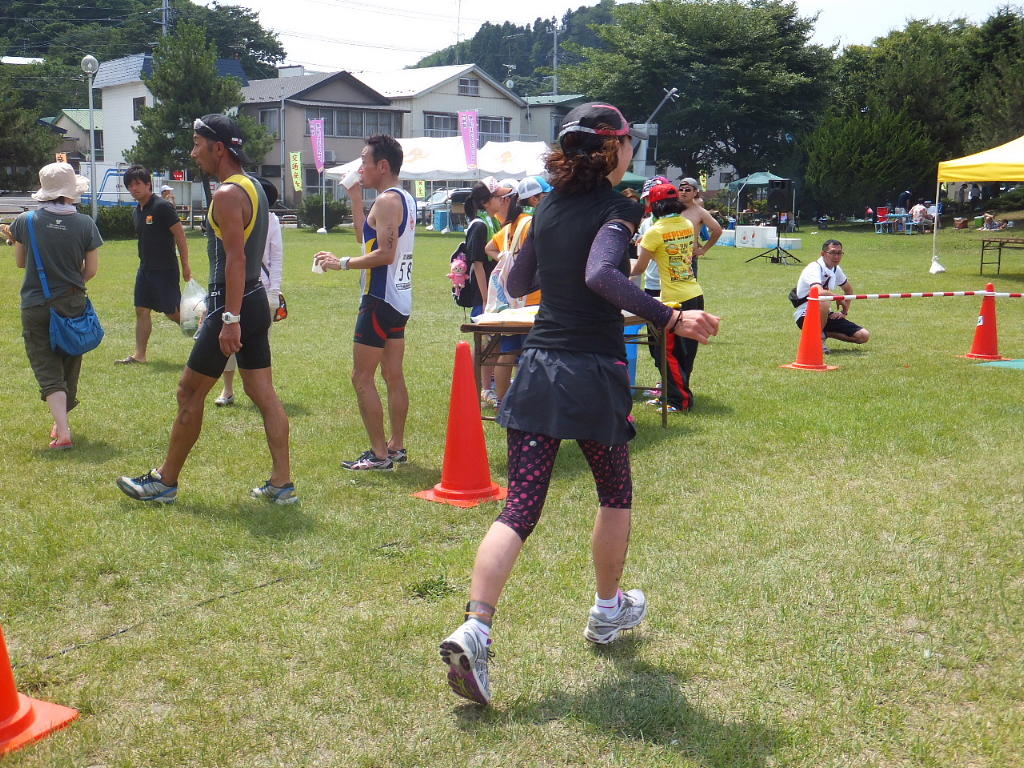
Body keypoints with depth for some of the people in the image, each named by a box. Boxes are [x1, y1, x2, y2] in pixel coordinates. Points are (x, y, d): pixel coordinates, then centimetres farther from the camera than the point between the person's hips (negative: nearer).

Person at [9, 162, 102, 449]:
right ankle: (61, 423, 33)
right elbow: (91, 269, -3)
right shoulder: (85, 224, -8)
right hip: (73, 304, 1)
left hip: (35, 305, -1)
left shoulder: (25, 221, -6)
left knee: (47, 371, 0)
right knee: (69, 366, 19)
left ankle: (62, 431, -13)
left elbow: (20, 262, 7)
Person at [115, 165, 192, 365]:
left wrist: (185, 266, -15)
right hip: (145, 269, 8)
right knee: (142, 311, 6)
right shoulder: (136, 212, 12)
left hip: (165, 270, -8)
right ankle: (139, 354, 11)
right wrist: (145, 263, 18)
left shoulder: (162, 207, -13)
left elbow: (180, 235, -14)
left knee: (172, 312, -4)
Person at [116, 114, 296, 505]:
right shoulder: (253, 186, 14)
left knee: (190, 393, 3)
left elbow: (236, 259, -23)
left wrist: (230, 320, -26)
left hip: (232, 305, -10)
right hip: (256, 300, 10)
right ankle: (282, 484, 10)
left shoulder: (227, 194, -16)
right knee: (263, 393, 8)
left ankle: (165, 481, 15)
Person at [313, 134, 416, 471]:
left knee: (362, 377, -4)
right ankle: (397, 446, 20)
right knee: (393, 375, 13)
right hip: (400, 298, 10)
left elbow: (385, 254, -25)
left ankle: (379, 454, -2)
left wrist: (342, 263, -17)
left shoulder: (387, 201, -16)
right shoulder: (405, 199, 15)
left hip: (381, 300, -10)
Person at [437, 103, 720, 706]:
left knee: (520, 509, 1)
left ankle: (474, 629, -15)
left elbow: (518, 283, 19)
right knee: (616, 493, 20)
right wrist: (671, 319, -30)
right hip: (594, 373, -5)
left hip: (538, 368, 5)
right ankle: (609, 610, 36)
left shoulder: (549, 207, 11)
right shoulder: (618, 208, -9)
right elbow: (602, 276, -27)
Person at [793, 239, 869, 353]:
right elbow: (819, 292, -39)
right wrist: (839, 297, -20)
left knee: (864, 336, -4)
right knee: (823, 302, -42)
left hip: (824, 315, 7)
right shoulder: (814, 268, -19)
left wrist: (844, 312, 14)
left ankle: (823, 333, 10)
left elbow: (848, 289, 25)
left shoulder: (836, 270, 5)